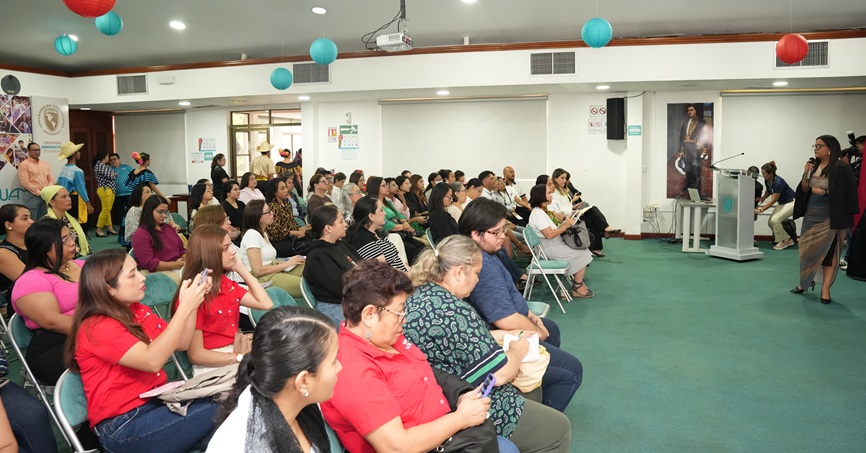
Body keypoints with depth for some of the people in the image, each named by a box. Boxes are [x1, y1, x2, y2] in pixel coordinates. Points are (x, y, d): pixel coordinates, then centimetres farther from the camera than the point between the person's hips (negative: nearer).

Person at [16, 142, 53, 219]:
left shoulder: (45, 164, 15)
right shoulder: (24, 164, -2)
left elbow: (51, 179, 15)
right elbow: (25, 182, -10)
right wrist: (39, 193, -12)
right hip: (31, 196, -5)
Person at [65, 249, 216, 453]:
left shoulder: (136, 311, 9)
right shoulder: (97, 328, -14)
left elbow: (181, 343, 11)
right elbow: (152, 360, -27)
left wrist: (193, 301, -3)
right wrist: (185, 307, -27)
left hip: (157, 403, 7)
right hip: (123, 427, -7)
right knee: (218, 411, -24)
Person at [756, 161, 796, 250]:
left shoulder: (778, 182, -29)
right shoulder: (767, 181, -5)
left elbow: (773, 200, -25)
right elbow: (768, 192, 16)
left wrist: (760, 210, -27)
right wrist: (762, 198, -4)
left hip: (791, 202, -9)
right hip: (782, 203, 9)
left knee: (775, 220, -25)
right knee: (770, 222, -3)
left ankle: (784, 241, -5)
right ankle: (788, 240, 12)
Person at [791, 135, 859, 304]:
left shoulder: (841, 168, -9)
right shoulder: (813, 166, 7)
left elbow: (848, 193, -11)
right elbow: (804, 189, 8)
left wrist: (823, 192, -15)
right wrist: (806, 175, -7)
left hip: (830, 218, -6)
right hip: (811, 215, 6)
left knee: (829, 251, -2)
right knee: (807, 250, 12)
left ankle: (825, 289, 3)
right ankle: (806, 282, 29)